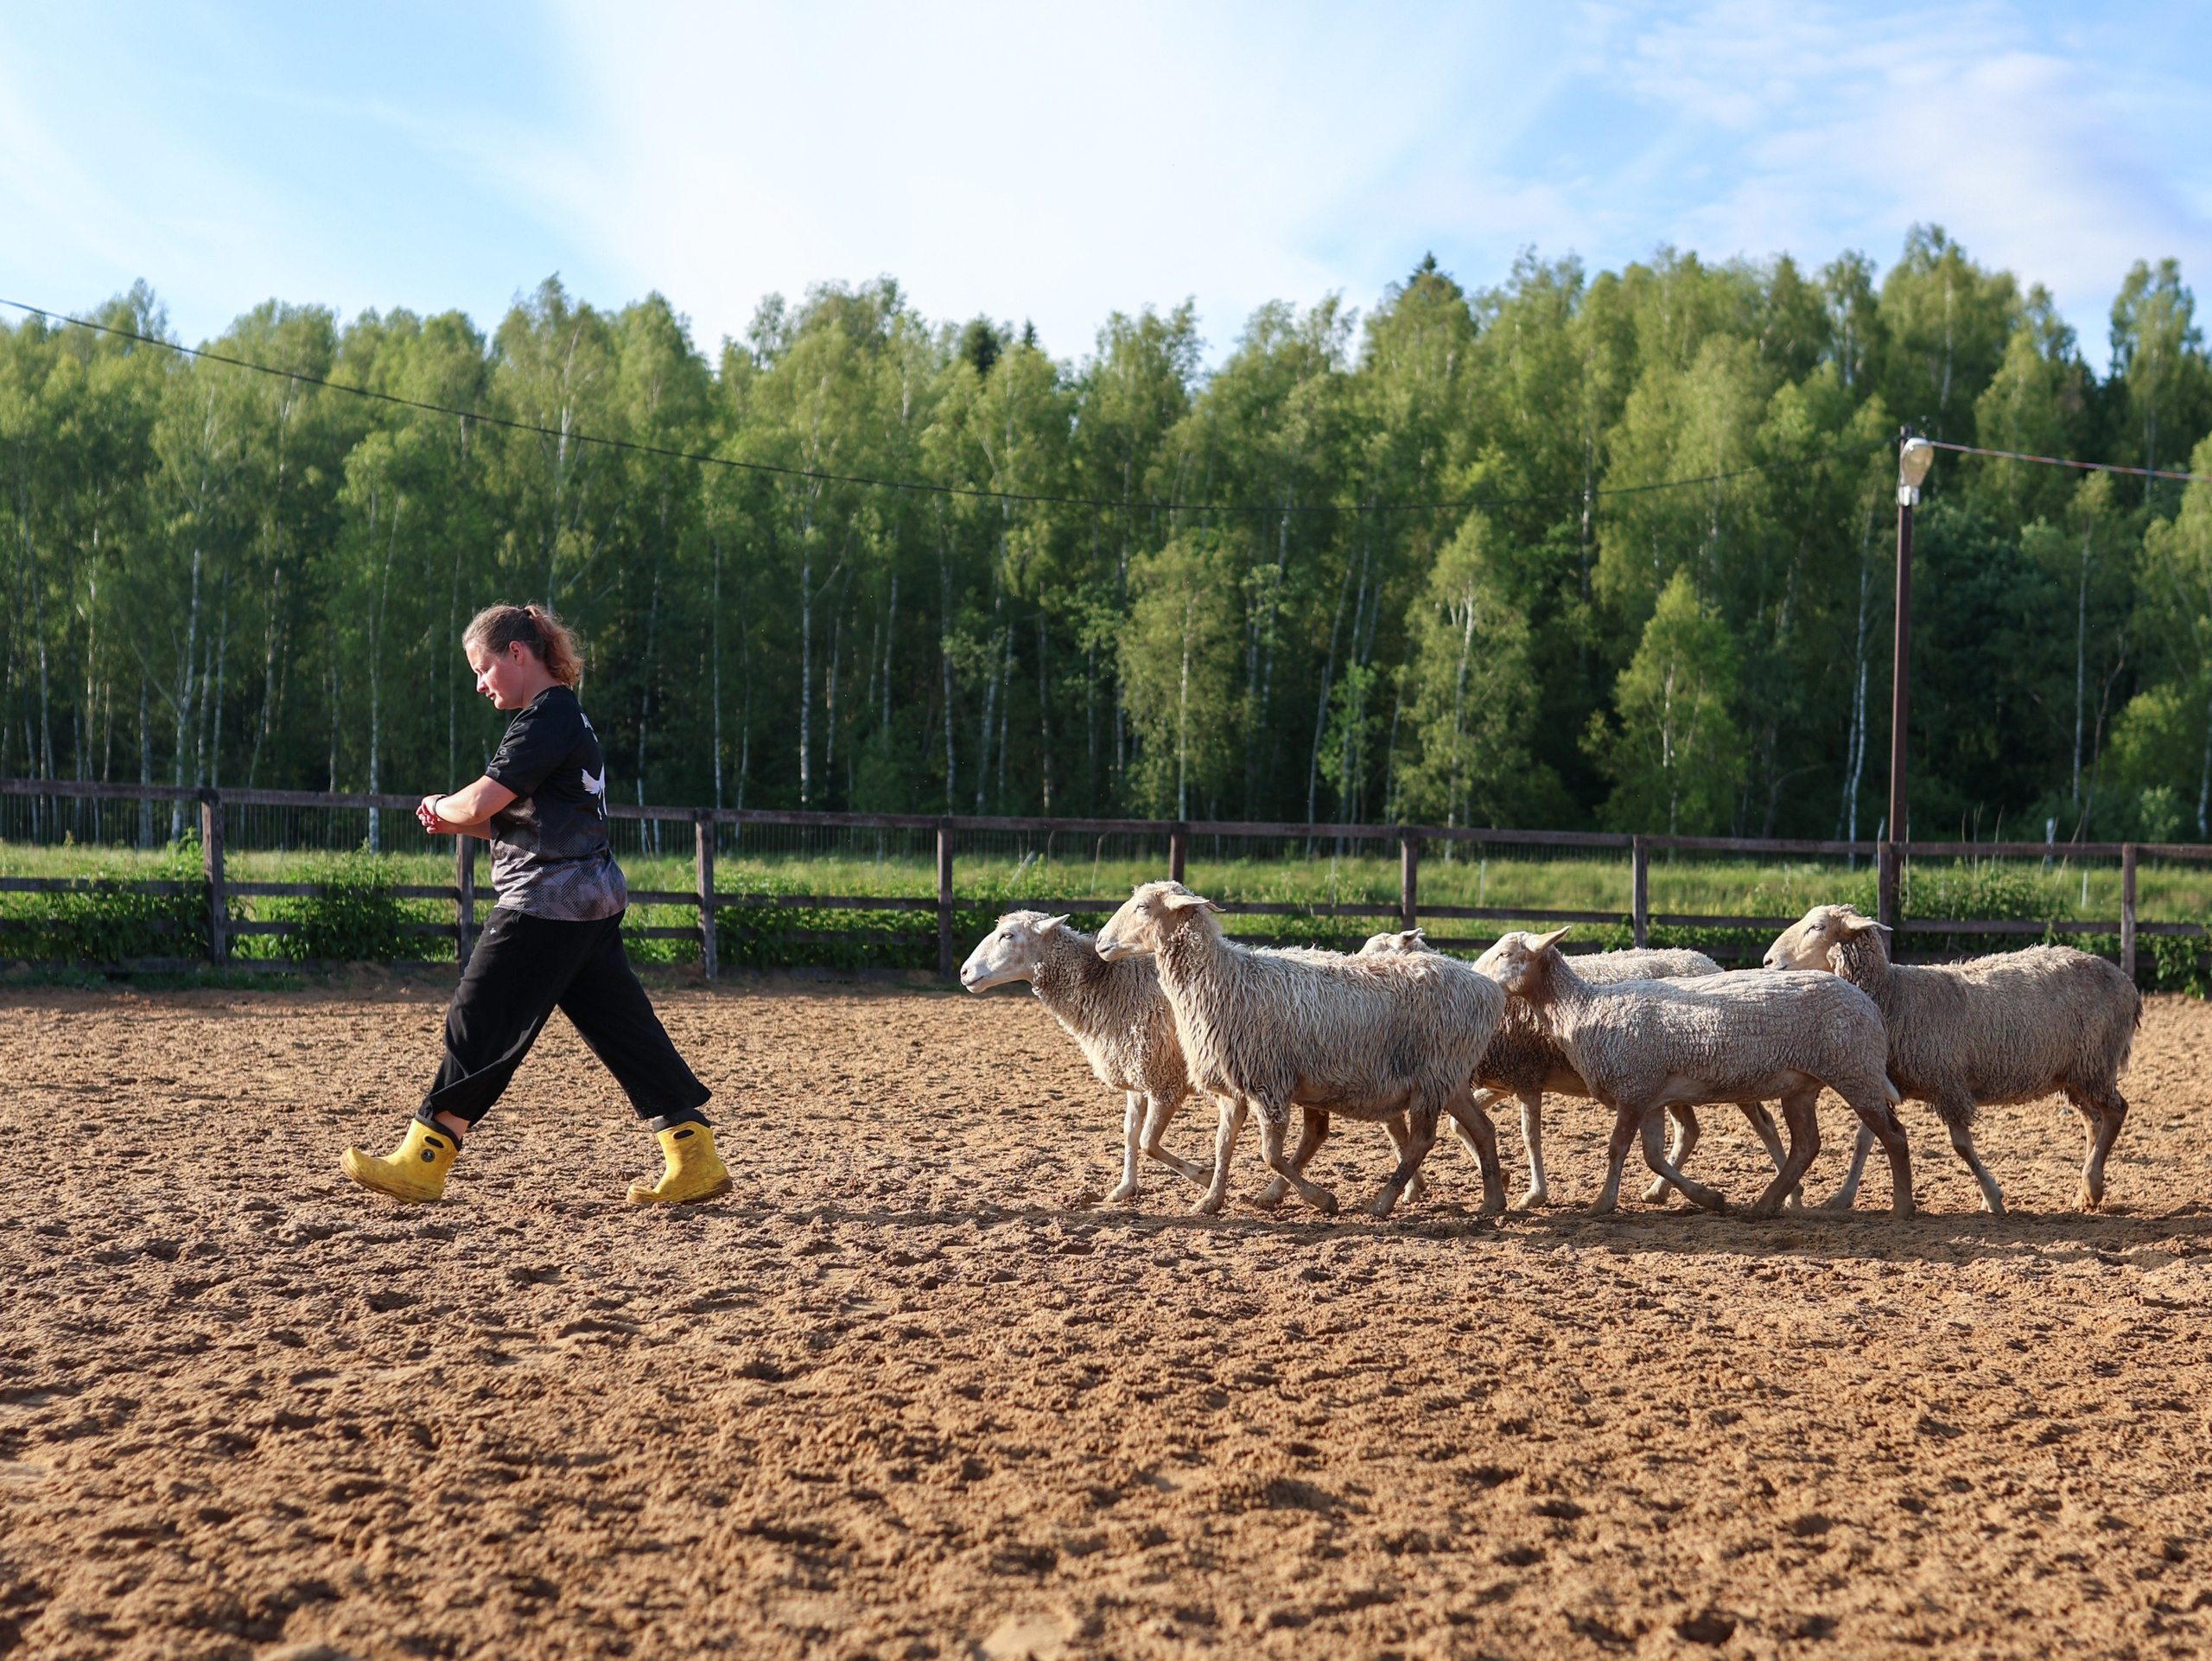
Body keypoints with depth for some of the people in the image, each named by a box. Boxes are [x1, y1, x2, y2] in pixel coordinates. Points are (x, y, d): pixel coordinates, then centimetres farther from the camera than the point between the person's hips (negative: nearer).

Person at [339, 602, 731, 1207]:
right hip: (592, 901, 10)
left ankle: (421, 1163, 3)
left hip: (545, 905, -10)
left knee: (481, 1025, -3)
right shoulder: (565, 717, 20)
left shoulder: (546, 717, -13)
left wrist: (441, 806, 3)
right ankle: (695, 1161, 5)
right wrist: (456, 822, 9)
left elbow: (481, 801, -18)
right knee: (623, 1029, 7)